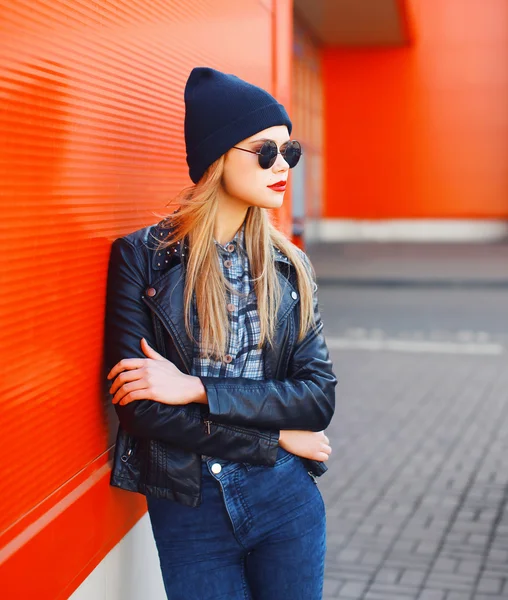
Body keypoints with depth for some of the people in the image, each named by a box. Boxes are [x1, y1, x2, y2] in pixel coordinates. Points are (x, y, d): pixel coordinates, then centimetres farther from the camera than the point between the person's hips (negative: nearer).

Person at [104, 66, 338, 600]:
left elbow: (320, 395, -5)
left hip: (285, 497, 3)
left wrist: (197, 389, -17)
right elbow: (139, 407, -14)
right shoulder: (141, 256, -8)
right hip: (186, 509, -2)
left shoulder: (288, 265, 2)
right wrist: (274, 437, -11)